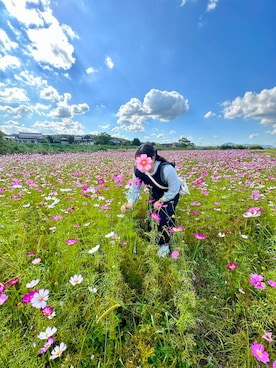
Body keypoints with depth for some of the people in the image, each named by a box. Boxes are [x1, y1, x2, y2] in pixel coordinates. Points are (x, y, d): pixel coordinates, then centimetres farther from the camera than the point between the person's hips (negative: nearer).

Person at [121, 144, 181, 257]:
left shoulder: (167, 169, -42)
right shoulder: (138, 170, -28)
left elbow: (174, 190, -27)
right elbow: (135, 188, -17)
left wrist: (160, 201, -21)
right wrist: (130, 204, -33)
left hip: (171, 194, -4)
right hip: (155, 193, 4)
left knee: (165, 217, -14)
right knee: (151, 216, 3)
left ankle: (164, 244, 16)